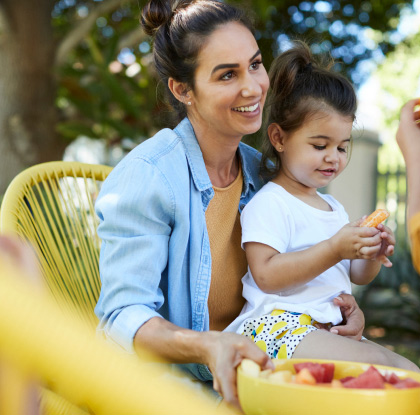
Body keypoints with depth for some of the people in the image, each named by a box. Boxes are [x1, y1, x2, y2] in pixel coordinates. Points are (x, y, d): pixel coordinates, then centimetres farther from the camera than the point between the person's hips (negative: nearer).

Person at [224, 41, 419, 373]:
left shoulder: (335, 208, 21)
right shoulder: (268, 203, -7)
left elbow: (356, 276, 26)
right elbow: (266, 276, -19)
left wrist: (372, 255, 2)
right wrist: (334, 250, -22)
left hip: (329, 328, 9)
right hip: (277, 327, -9)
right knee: (382, 365, -26)